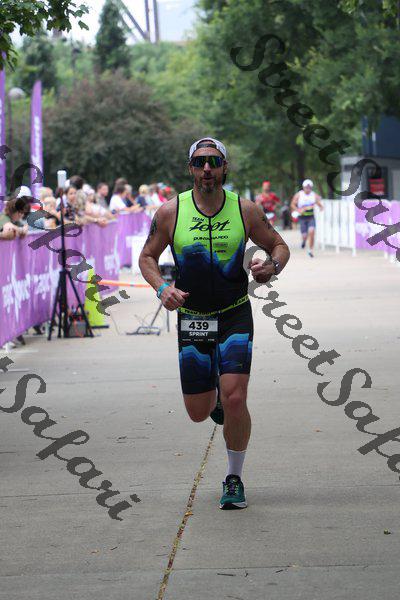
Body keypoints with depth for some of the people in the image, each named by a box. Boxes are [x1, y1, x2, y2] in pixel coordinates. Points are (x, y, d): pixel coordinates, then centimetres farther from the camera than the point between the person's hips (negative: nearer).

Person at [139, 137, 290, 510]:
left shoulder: (245, 210, -6)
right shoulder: (170, 212, -6)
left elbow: (279, 246, 7)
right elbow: (147, 257, 6)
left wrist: (273, 265, -15)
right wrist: (161, 288, -13)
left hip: (235, 316, -1)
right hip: (191, 320, 1)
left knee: (234, 401, -17)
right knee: (198, 413, 6)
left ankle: (234, 479, 4)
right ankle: (215, 394, 45)